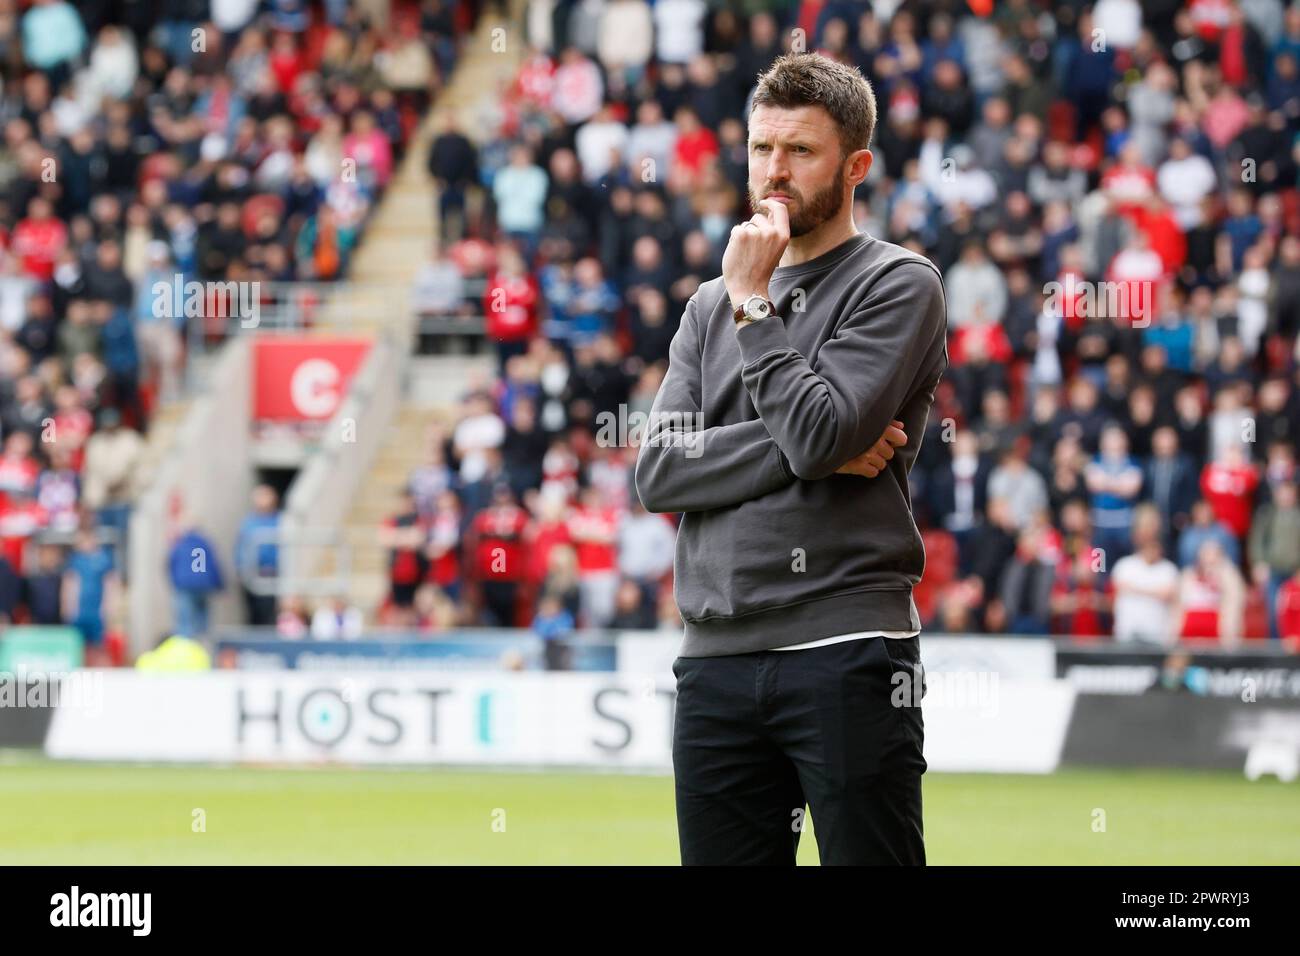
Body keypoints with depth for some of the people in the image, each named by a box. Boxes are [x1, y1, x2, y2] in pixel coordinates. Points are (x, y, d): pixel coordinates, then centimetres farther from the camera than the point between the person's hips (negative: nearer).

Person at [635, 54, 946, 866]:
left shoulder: (900, 285, 1)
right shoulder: (711, 306, 18)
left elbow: (820, 433, -14)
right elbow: (659, 473, 4)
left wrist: (752, 305, -5)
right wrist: (805, 454, -7)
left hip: (848, 655, -6)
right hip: (717, 658, 6)